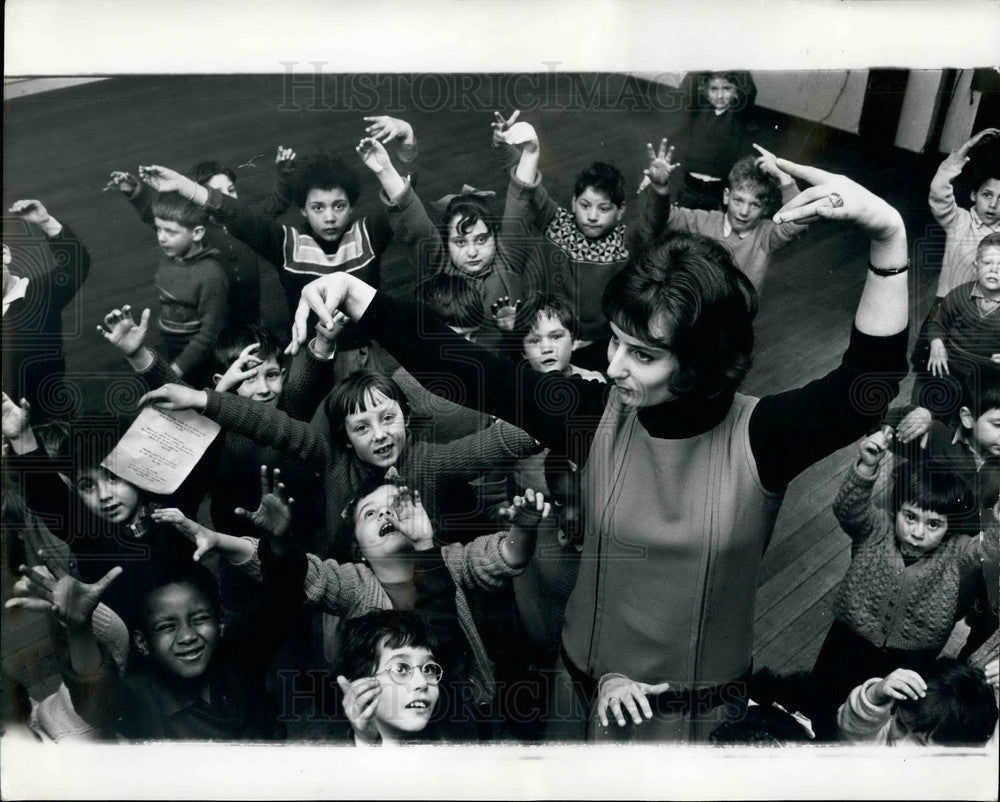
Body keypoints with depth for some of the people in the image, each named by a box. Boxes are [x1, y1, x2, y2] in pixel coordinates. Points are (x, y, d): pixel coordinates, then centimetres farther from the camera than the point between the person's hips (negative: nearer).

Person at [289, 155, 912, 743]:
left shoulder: (759, 435, -20)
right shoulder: (598, 415, -15)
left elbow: (868, 387, -36)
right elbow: (464, 370, -18)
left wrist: (889, 238, -48)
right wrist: (356, 296, -27)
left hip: (705, 710, -2)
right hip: (587, 689, 2)